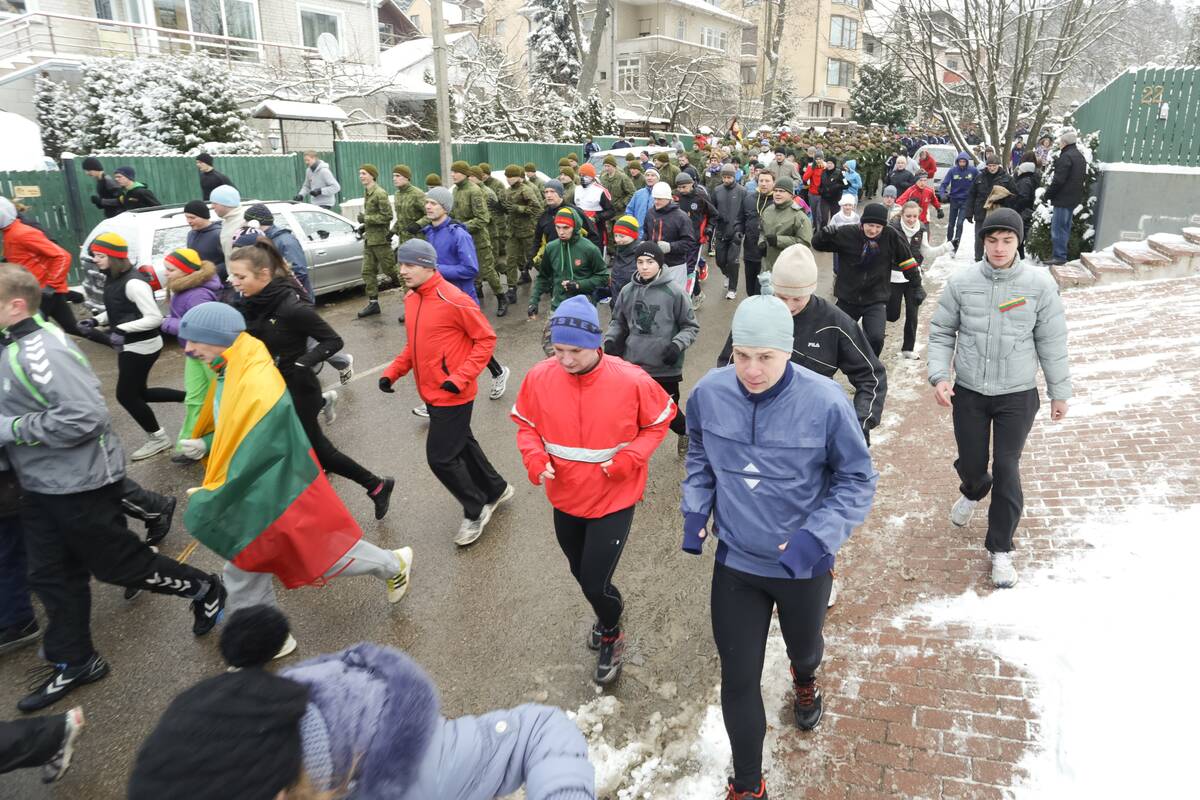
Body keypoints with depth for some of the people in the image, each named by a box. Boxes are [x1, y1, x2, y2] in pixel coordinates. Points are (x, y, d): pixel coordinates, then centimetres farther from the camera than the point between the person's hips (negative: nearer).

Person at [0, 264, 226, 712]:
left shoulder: (40, 350, -25)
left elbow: (84, 418, -31)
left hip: (80, 482, -9)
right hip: (40, 485, 9)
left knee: (114, 562, 6)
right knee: (51, 576, 16)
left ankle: (204, 591, 25)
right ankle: (73, 661, 31)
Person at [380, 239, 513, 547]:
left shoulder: (454, 300, -20)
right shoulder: (411, 299, 5)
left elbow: (486, 339, -15)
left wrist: (461, 377, -22)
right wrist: (393, 371, 4)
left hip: (453, 396, -8)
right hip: (431, 394, 8)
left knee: (440, 456, -3)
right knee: (462, 444, 21)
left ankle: (476, 511, 18)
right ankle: (496, 490, 42)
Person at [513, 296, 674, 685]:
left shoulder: (631, 380, -20)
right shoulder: (539, 377, -14)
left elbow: (658, 421, -4)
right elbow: (525, 424, 3)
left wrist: (631, 458, -18)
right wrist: (534, 456, -17)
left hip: (614, 499, -4)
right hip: (565, 499, 4)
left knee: (595, 584, -1)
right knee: (581, 573, 24)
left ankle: (610, 636, 34)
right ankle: (610, 611, 58)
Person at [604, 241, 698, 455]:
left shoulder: (673, 292, -9)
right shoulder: (628, 291, 0)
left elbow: (691, 326, -1)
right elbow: (618, 322, 15)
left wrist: (677, 345, -16)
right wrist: (610, 339, -3)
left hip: (665, 368, -2)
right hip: (632, 365, 3)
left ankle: (686, 431, 45)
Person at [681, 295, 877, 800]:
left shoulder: (825, 402, -24)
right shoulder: (708, 394, -15)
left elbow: (857, 480, -11)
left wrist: (817, 536, -22)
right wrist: (695, 509, -5)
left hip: (803, 565, -1)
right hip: (734, 562, 1)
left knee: (804, 646, 29)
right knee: (738, 680, 6)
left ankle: (805, 680, 68)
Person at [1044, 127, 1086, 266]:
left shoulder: (1066, 157, -17)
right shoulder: (1080, 156, 15)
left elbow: (1058, 180, -20)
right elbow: (1083, 178, 20)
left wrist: (1048, 194, -10)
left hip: (1063, 199, -10)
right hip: (1074, 198, 10)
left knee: (1058, 228, -6)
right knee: (1065, 227, 16)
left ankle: (1059, 256, -6)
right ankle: (1062, 253, 23)